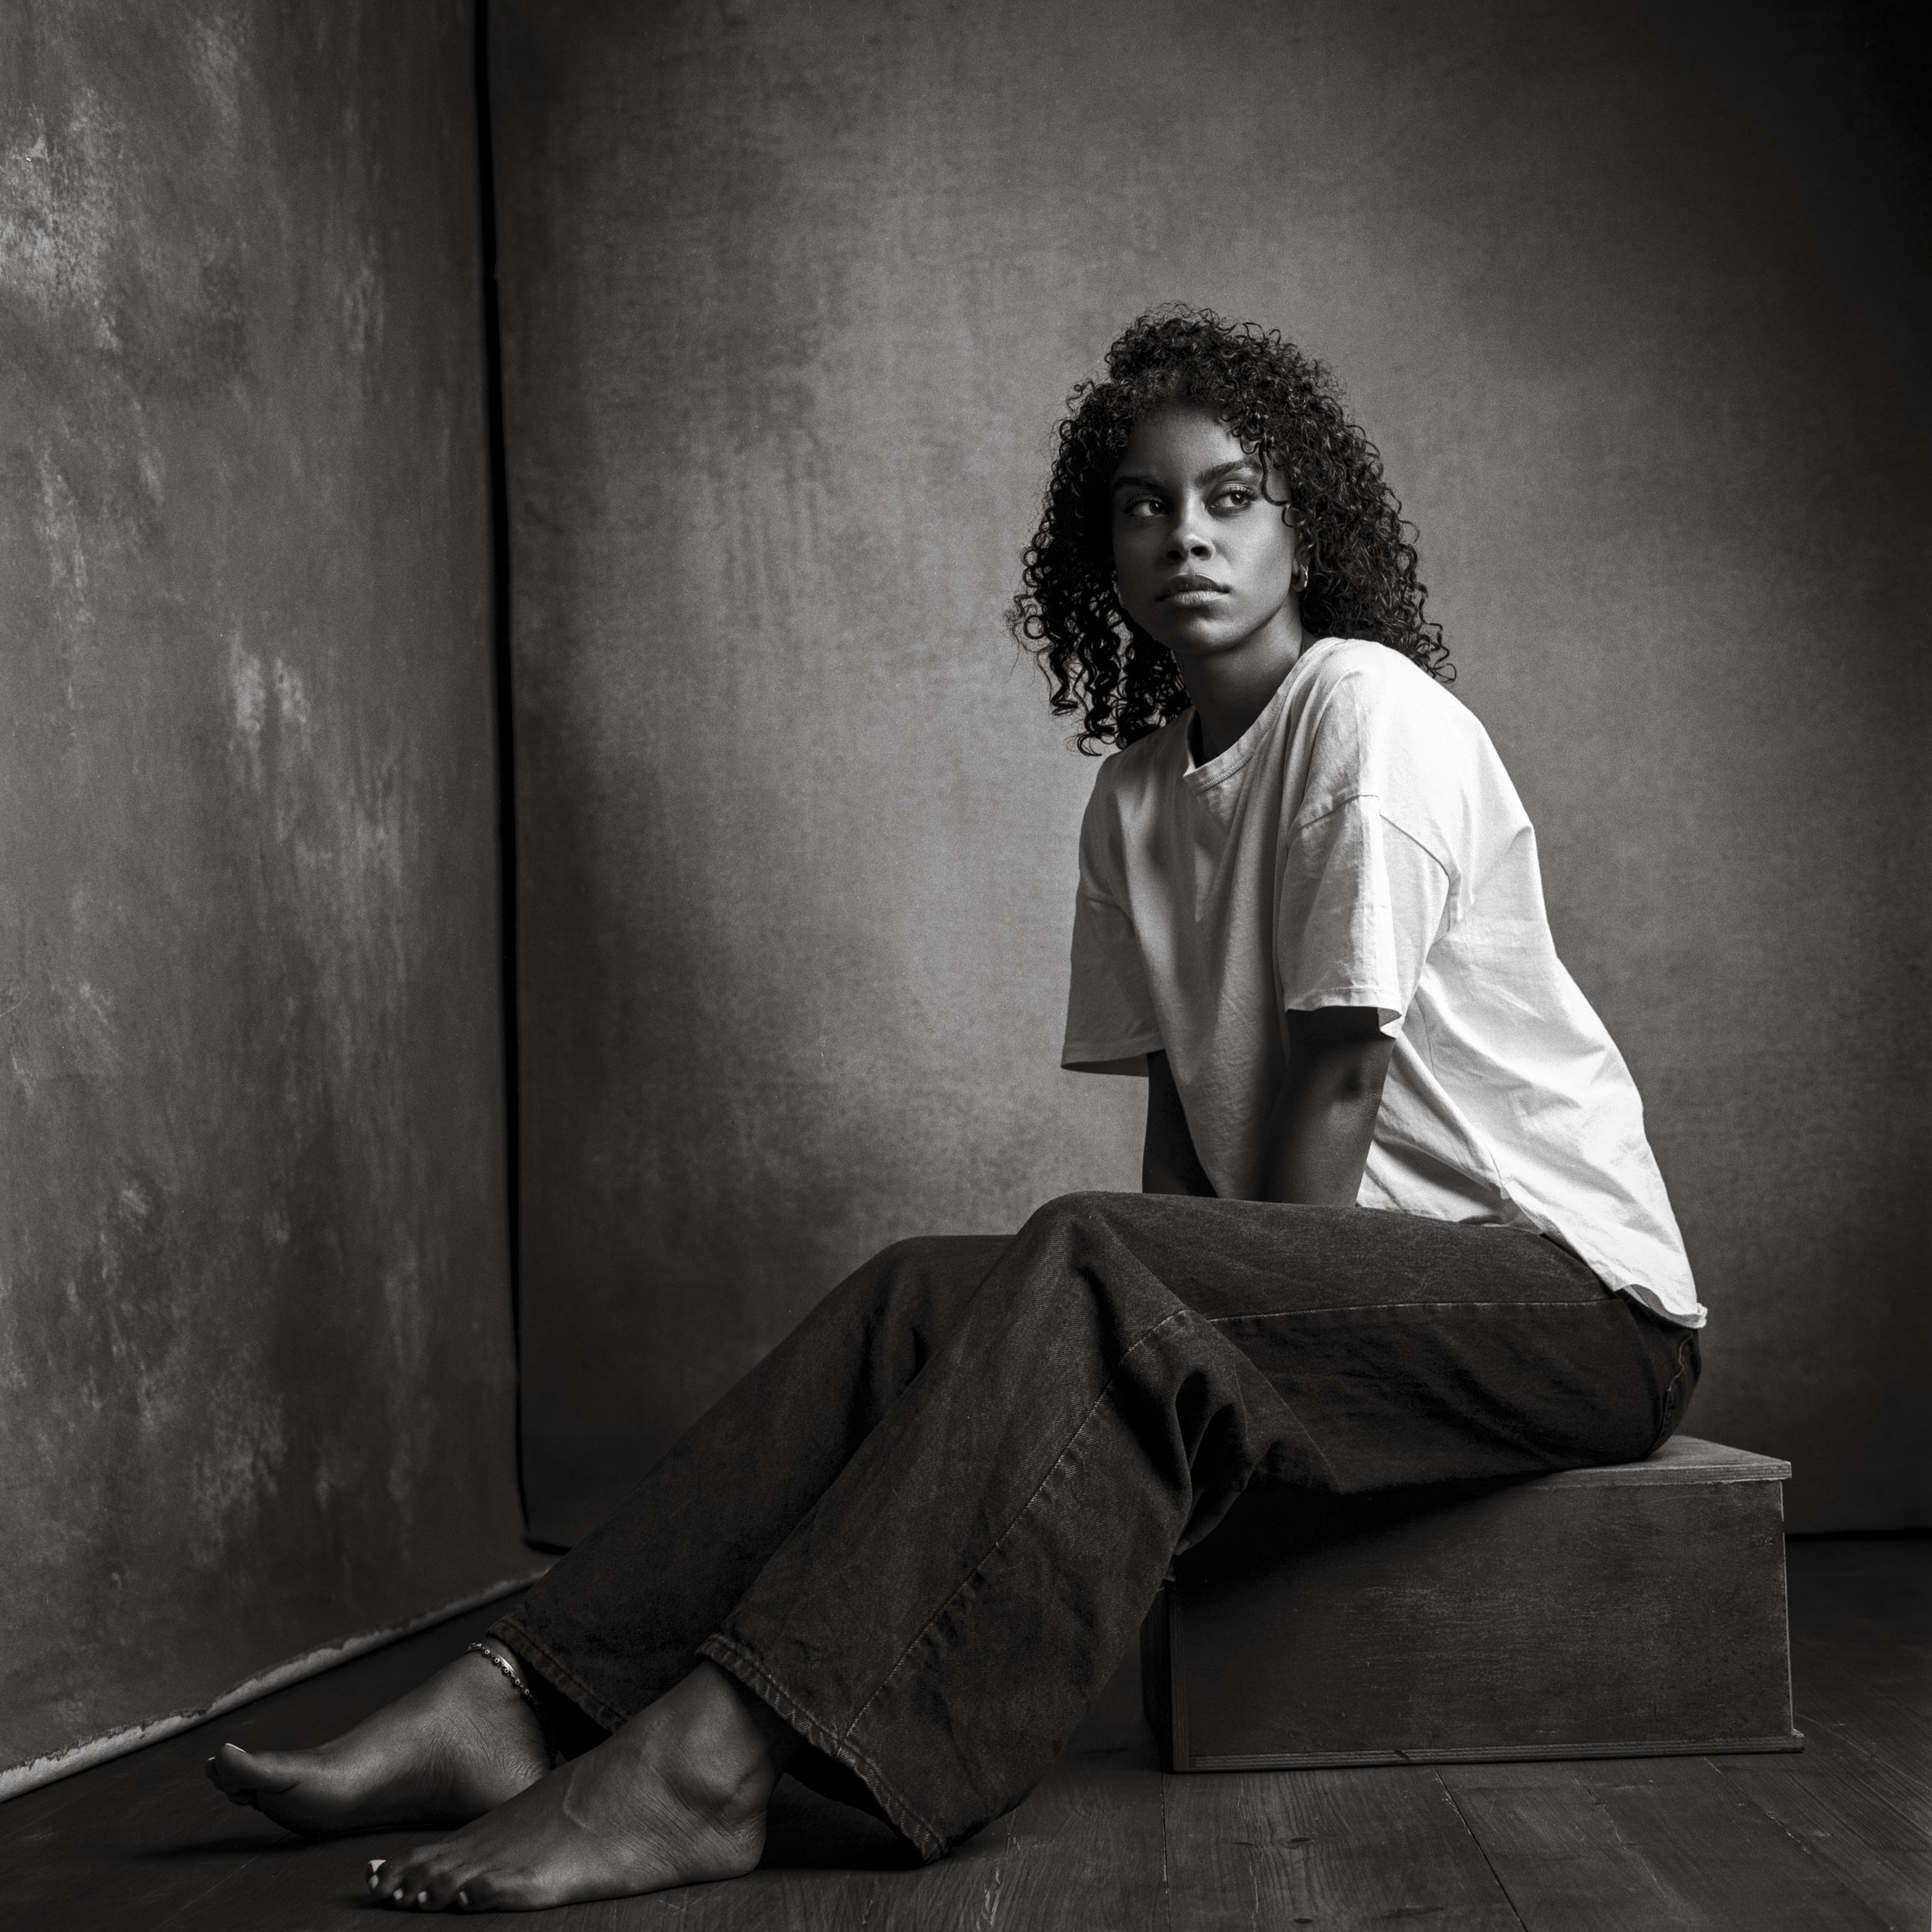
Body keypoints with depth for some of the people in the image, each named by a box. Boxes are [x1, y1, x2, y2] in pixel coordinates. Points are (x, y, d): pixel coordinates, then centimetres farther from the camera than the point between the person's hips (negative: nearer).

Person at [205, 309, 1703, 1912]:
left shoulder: (1366, 711, -11)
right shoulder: (1136, 795, 12)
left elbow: (1340, 1076, -15)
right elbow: (1183, 1104, 8)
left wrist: (1227, 1329, -15)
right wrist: (1181, 1346, -7)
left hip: (1574, 1288, -7)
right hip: (1348, 1278, 7)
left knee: (1092, 1268, -31)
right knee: (919, 1299, -11)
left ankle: (714, 1762, -40)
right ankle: (525, 1703, -20)